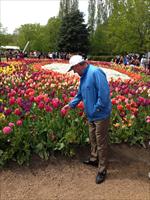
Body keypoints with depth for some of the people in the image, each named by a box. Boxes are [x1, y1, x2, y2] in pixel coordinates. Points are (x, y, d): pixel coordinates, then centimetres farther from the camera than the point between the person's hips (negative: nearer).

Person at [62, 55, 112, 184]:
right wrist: (71, 104, 14)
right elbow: (80, 94, 20)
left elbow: (104, 93, -28)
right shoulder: (84, 76, 9)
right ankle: (94, 159, 44)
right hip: (91, 115, 9)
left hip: (101, 115, -9)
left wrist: (97, 109, -20)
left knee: (101, 143, 3)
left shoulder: (95, 72, -23)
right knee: (93, 139, 23)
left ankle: (102, 170, 18)